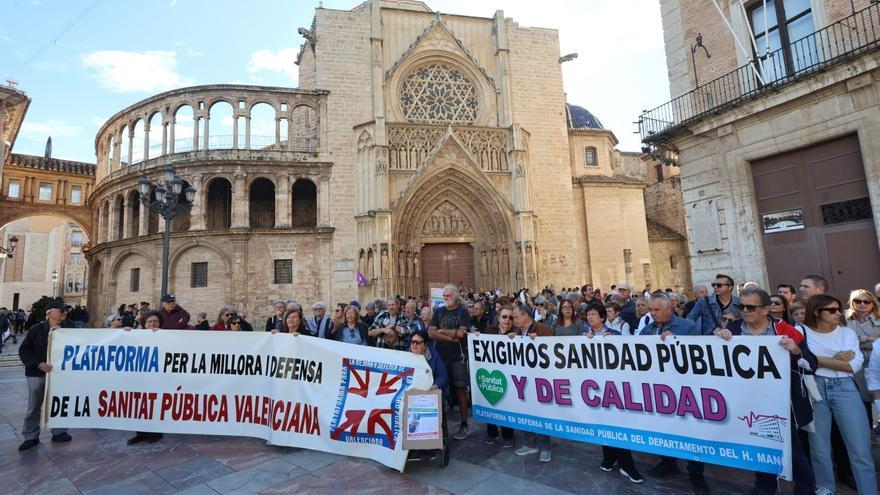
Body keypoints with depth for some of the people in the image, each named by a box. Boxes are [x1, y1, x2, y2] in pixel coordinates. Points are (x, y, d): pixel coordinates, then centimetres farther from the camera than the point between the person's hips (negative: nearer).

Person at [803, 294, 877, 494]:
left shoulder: (847, 333, 8)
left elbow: (855, 365, -4)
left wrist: (818, 360, -11)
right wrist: (836, 360, -8)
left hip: (844, 388, 2)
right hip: (814, 389, -2)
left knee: (860, 447, 1)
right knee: (819, 445, 8)